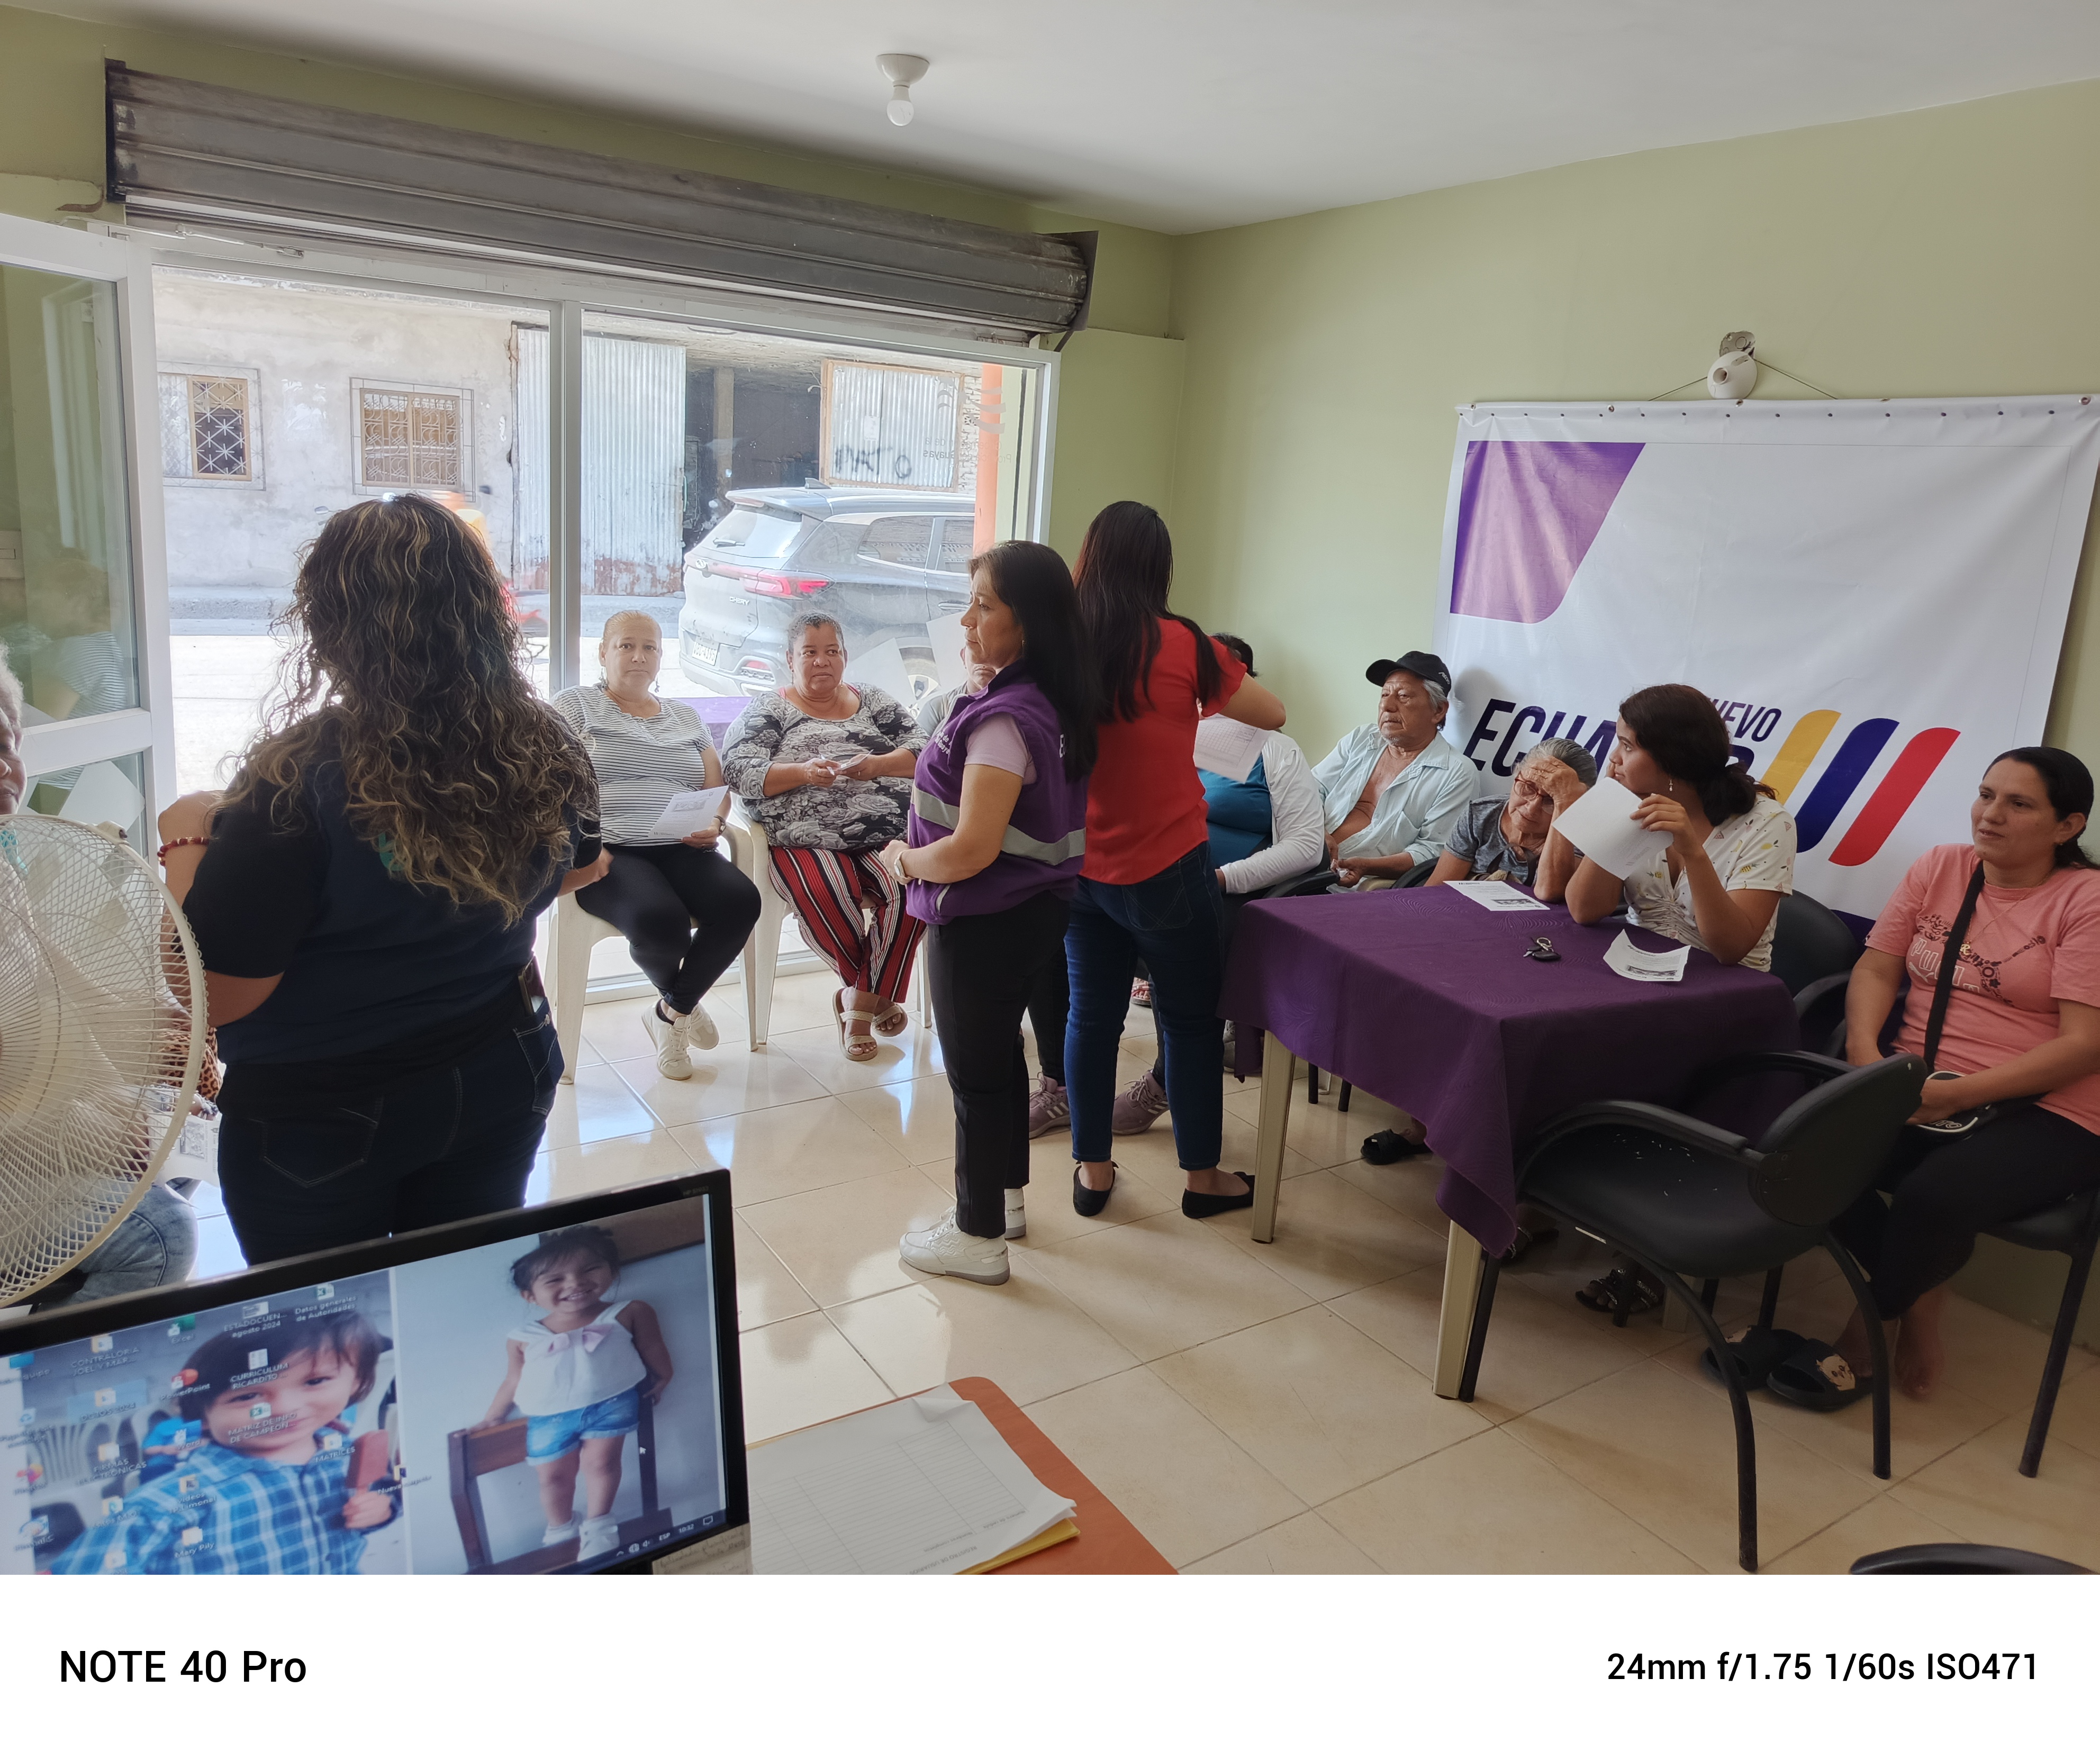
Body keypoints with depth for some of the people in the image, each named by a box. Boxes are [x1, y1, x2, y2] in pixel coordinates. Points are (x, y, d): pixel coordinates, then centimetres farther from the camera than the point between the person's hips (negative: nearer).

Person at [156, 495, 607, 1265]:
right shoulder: (542, 750, -12)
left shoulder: (301, 782, -27)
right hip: (504, 1078, 4)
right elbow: (579, 871, 9)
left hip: (320, 1121, -4)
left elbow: (215, 995, -21)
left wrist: (187, 838, -7)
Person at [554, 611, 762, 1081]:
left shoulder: (686, 717, 24)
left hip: (681, 849, 4)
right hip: (608, 853, -4)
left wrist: (714, 824, -3)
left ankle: (672, 1012, -4)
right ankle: (680, 1002, 4)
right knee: (660, 920, -35)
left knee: (740, 901, -28)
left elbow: (717, 790, 21)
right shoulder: (577, 705, 12)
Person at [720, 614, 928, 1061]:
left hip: (885, 835, 2)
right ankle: (877, 993, -4)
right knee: (826, 895, -34)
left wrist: (878, 765, -9)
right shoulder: (766, 711, 13)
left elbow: (922, 751, 12)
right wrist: (802, 772, -17)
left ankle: (860, 1000, -12)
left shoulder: (875, 702, 22)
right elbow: (738, 770, -1)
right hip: (806, 842, -2)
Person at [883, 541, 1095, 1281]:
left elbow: (973, 849, -29)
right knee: (1001, 1053, 23)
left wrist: (904, 861, -11)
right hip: (1034, 912, 9)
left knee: (976, 1075, 5)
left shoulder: (1003, 719, -25)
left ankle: (978, 1237, 22)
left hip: (985, 923, -9)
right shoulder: (1049, 702, 4)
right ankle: (1006, 1198, 40)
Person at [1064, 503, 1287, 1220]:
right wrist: (1212, 684, 16)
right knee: (1190, 1020, 11)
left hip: (1081, 866, 4)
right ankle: (1203, 1175, 24)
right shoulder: (1180, 645, -14)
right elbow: (1272, 715, 0)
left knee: (1091, 1016, 15)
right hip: (1166, 869, -4)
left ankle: (1092, 1170, 26)